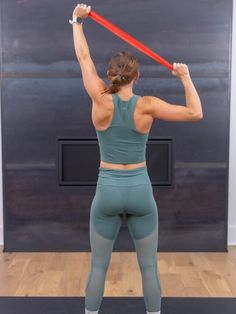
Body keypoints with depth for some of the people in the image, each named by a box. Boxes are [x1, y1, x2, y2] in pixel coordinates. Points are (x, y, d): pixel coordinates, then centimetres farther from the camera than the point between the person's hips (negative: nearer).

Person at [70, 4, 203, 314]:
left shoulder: (102, 102, -8)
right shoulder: (147, 105, -10)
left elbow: (84, 58, 4)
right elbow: (196, 113, -7)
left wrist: (77, 20, 15)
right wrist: (185, 77, 3)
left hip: (107, 191, 0)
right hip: (140, 191, 0)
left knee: (98, 267, 12)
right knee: (149, 267, 12)